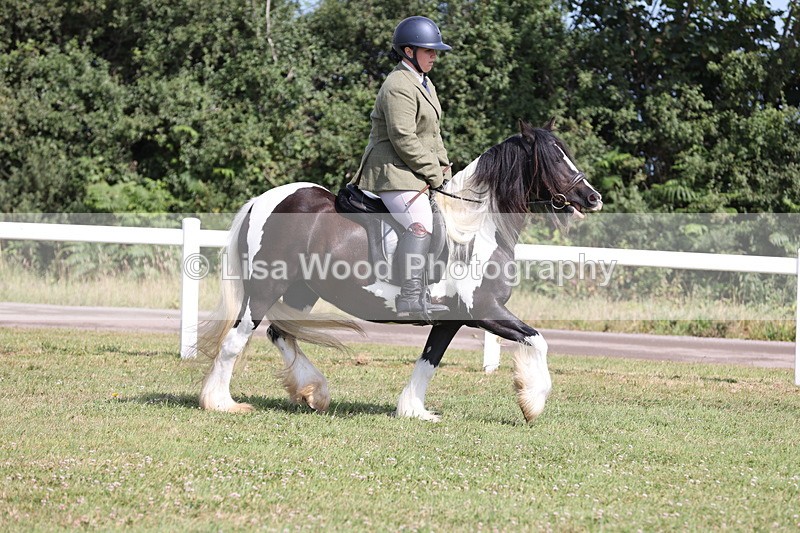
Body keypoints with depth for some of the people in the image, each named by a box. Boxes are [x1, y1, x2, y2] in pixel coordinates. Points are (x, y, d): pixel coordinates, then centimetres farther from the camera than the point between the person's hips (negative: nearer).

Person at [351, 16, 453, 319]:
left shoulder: (424, 85, 20)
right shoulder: (399, 86, -14)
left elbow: (433, 135, 25)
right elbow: (403, 139, -20)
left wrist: (444, 169, 10)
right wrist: (433, 174, -15)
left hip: (416, 174, 11)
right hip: (393, 172, -11)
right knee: (421, 223, -26)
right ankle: (410, 300, -30)